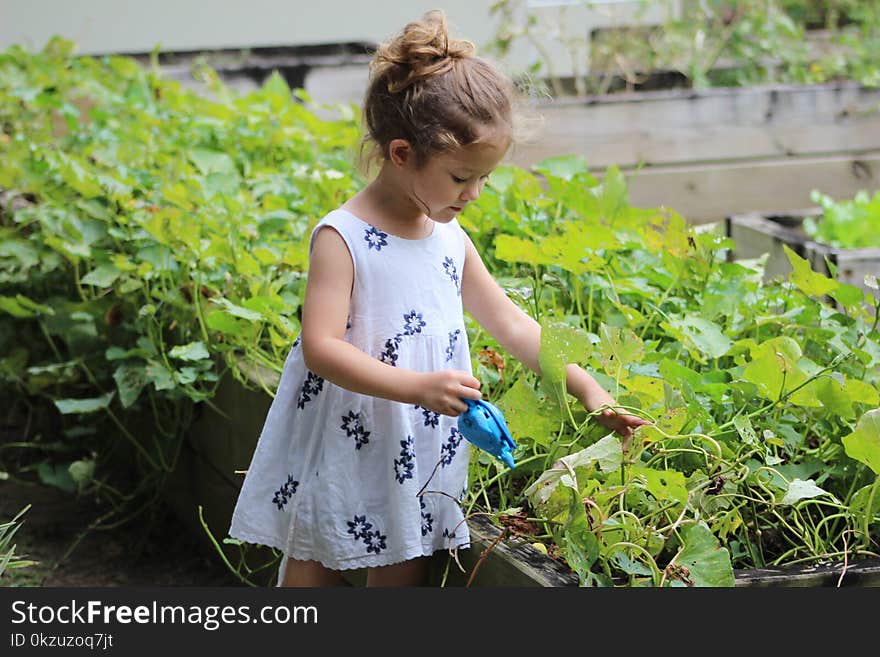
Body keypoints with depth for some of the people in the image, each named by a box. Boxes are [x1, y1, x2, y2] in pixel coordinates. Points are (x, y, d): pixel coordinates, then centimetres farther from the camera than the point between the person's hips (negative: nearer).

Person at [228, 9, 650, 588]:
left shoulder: (451, 239, 6)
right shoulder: (342, 238, -16)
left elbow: (511, 324, 14)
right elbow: (321, 347, -23)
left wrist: (587, 388, 6)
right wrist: (418, 387, -32)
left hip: (417, 467, 6)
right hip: (339, 464, -6)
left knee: (403, 578, 12)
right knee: (311, 579, 7)